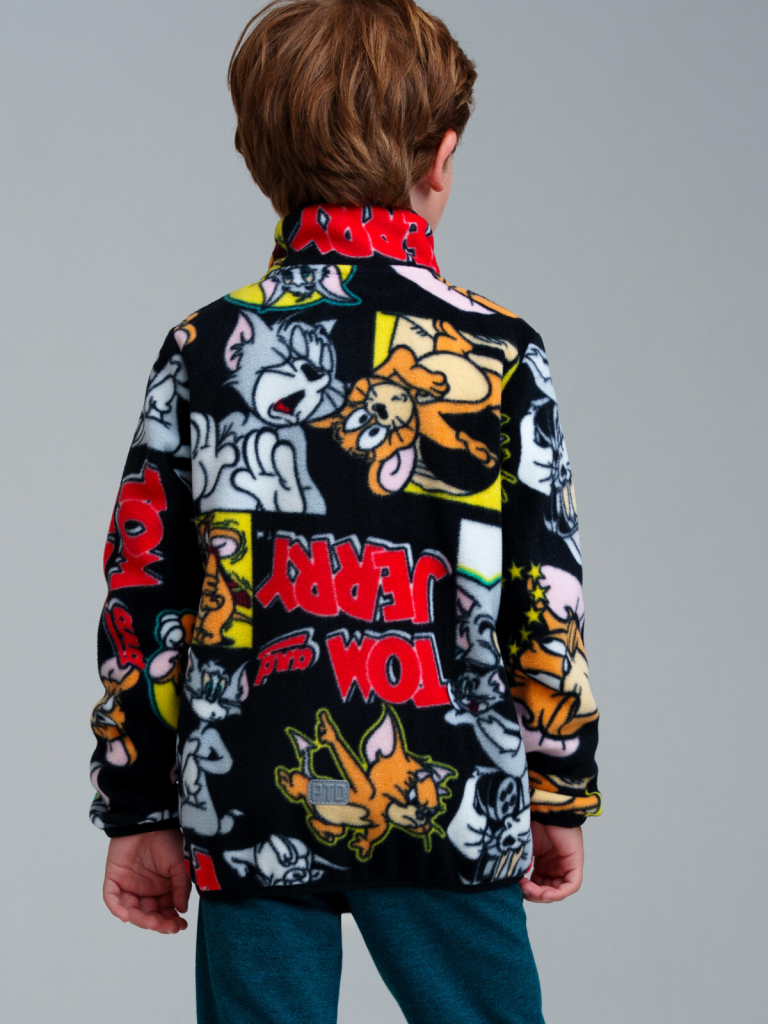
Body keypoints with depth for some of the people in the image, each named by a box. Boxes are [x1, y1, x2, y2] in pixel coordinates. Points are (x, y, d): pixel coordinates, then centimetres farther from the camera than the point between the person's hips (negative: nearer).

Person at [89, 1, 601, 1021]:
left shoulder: (205, 352, 0)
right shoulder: (501, 355, -4)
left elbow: (143, 598, 2)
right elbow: (546, 602, -2)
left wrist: (140, 815, 9)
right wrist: (563, 794, 10)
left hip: (251, 811, 1)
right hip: (454, 813, -1)